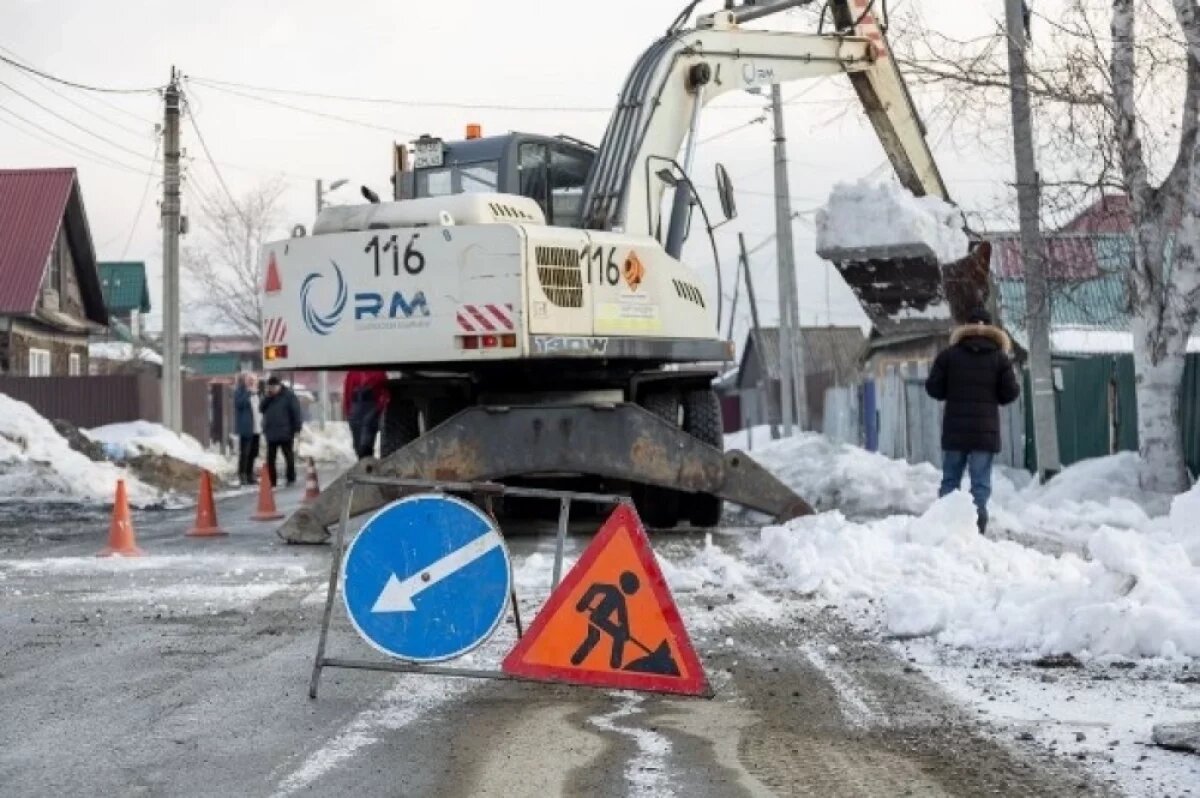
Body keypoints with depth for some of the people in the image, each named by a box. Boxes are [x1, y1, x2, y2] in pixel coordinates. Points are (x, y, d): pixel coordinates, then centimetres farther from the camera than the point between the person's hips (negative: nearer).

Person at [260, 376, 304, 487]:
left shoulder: (288, 395, -6)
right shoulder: (269, 397, 12)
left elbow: (297, 412, -8)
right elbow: (261, 409, 5)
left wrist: (297, 428, -12)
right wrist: (267, 397, -6)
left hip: (285, 434, -5)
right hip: (271, 434, 5)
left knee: (289, 457, 4)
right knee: (270, 459, 5)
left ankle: (291, 479, 13)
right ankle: (272, 481, 10)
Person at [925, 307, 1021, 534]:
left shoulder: (948, 355, 0)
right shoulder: (1000, 358, 1)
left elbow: (933, 388, -1)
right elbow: (1010, 393, -1)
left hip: (954, 430, 1)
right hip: (985, 431, -1)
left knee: (950, 479, 11)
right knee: (981, 483, 0)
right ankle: (977, 528, -7)